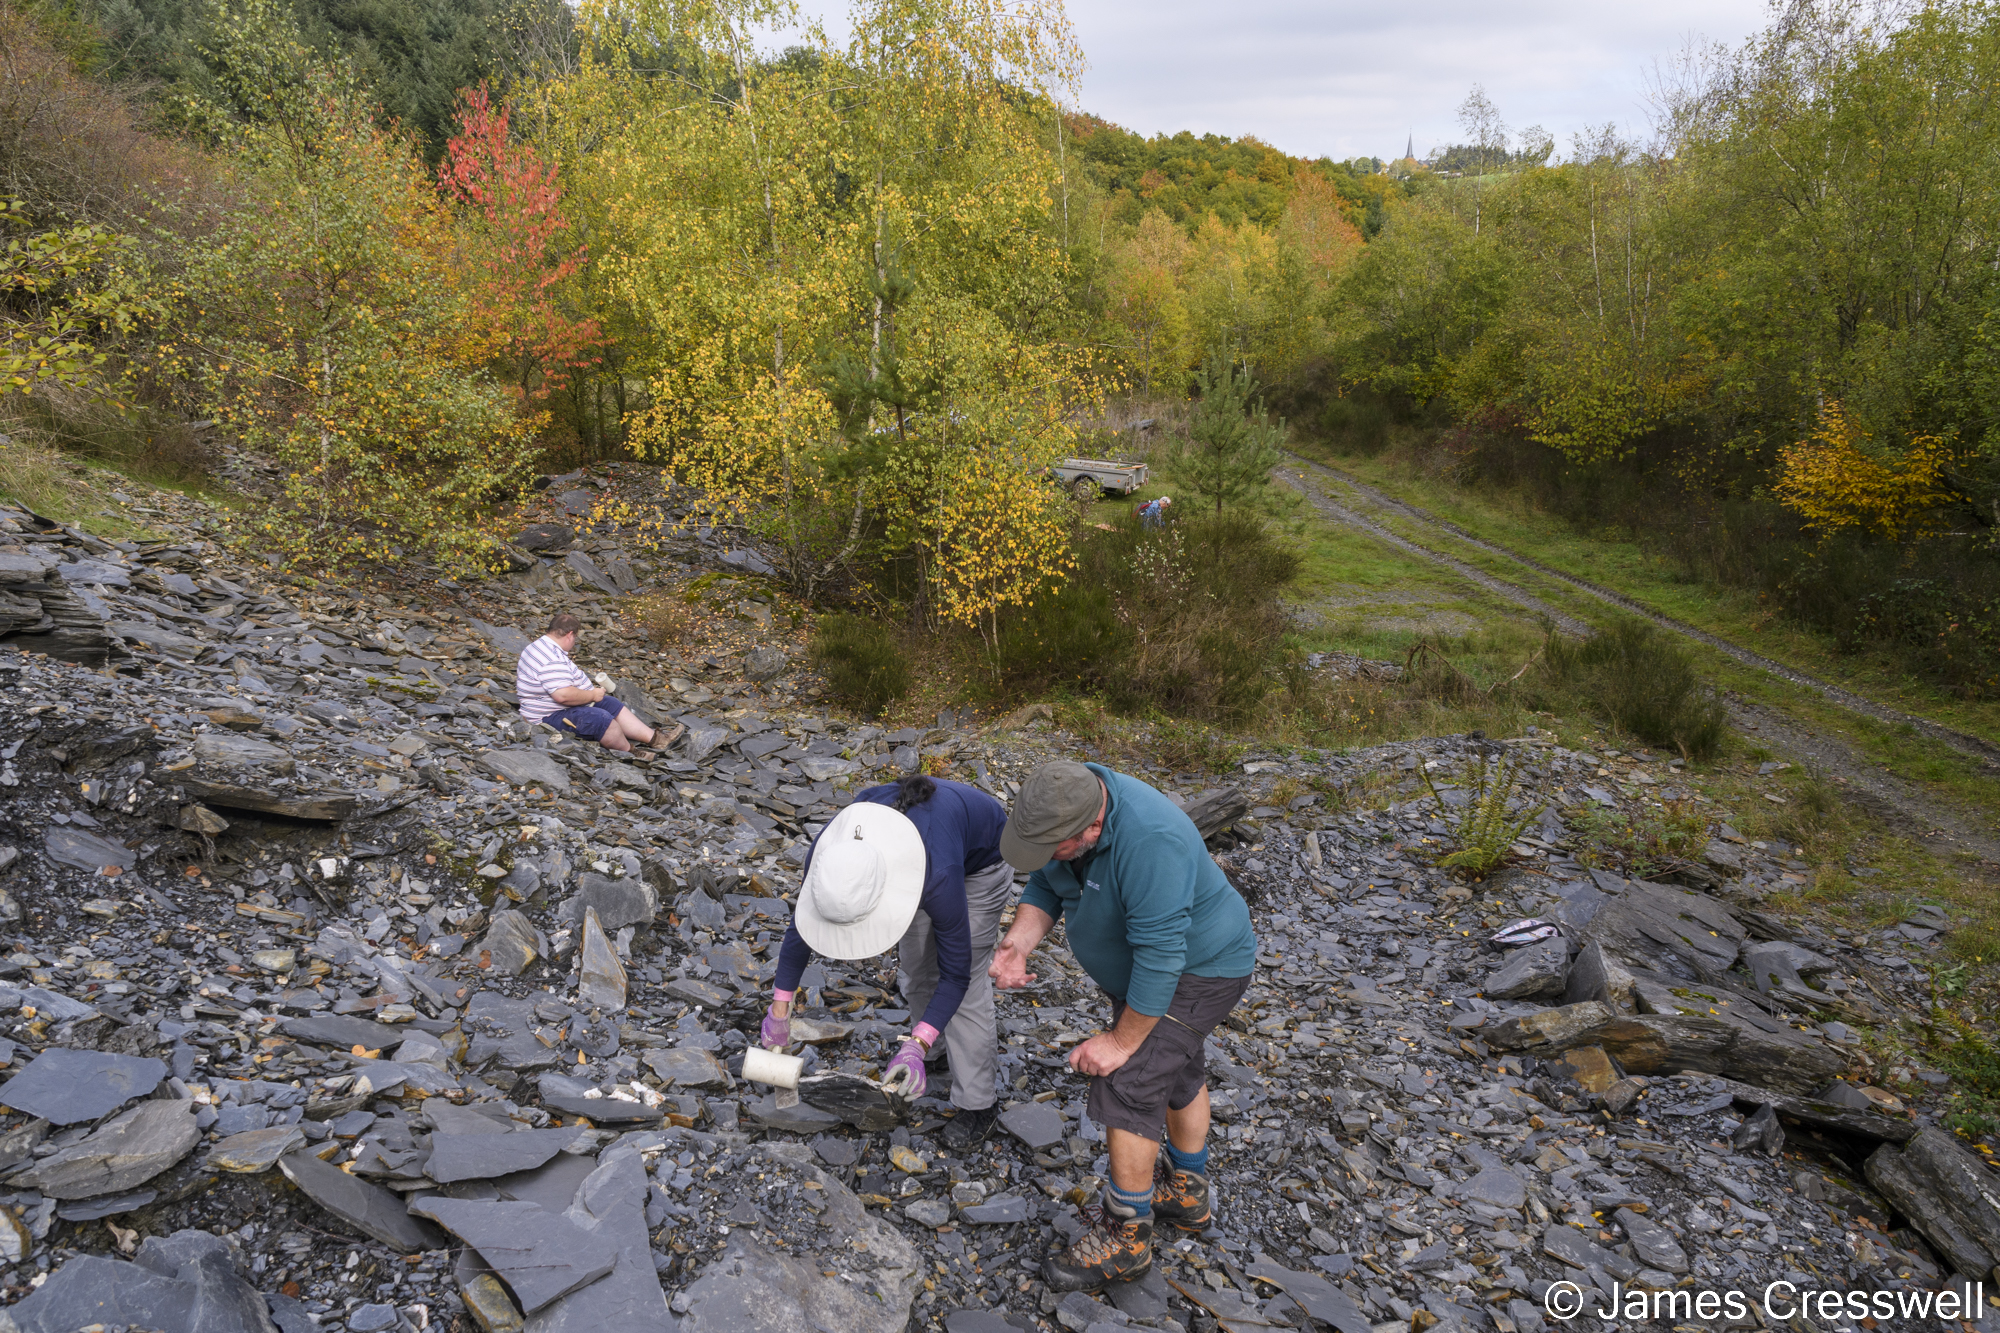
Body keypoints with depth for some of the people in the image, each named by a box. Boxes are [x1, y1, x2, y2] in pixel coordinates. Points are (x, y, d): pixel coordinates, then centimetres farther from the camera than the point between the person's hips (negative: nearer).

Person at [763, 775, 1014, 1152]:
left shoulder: (938, 874, -46)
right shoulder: (827, 852, -32)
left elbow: (956, 973, -31)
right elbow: (800, 926, -12)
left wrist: (916, 1046, -40)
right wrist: (779, 1010, -5)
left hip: (980, 862, -5)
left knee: (968, 982, -7)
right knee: (916, 965, 13)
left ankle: (977, 1105, 10)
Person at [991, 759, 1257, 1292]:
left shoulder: (1149, 842, -41)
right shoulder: (1063, 800, -16)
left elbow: (1161, 956, -37)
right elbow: (1045, 885, -3)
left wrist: (1121, 1040, -28)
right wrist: (1018, 944, -20)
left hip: (1199, 969, -9)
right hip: (1145, 961, 9)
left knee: (1128, 1084, -13)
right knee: (1176, 1070, 23)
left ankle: (1125, 1237, 4)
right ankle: (1188, 1195, 44)